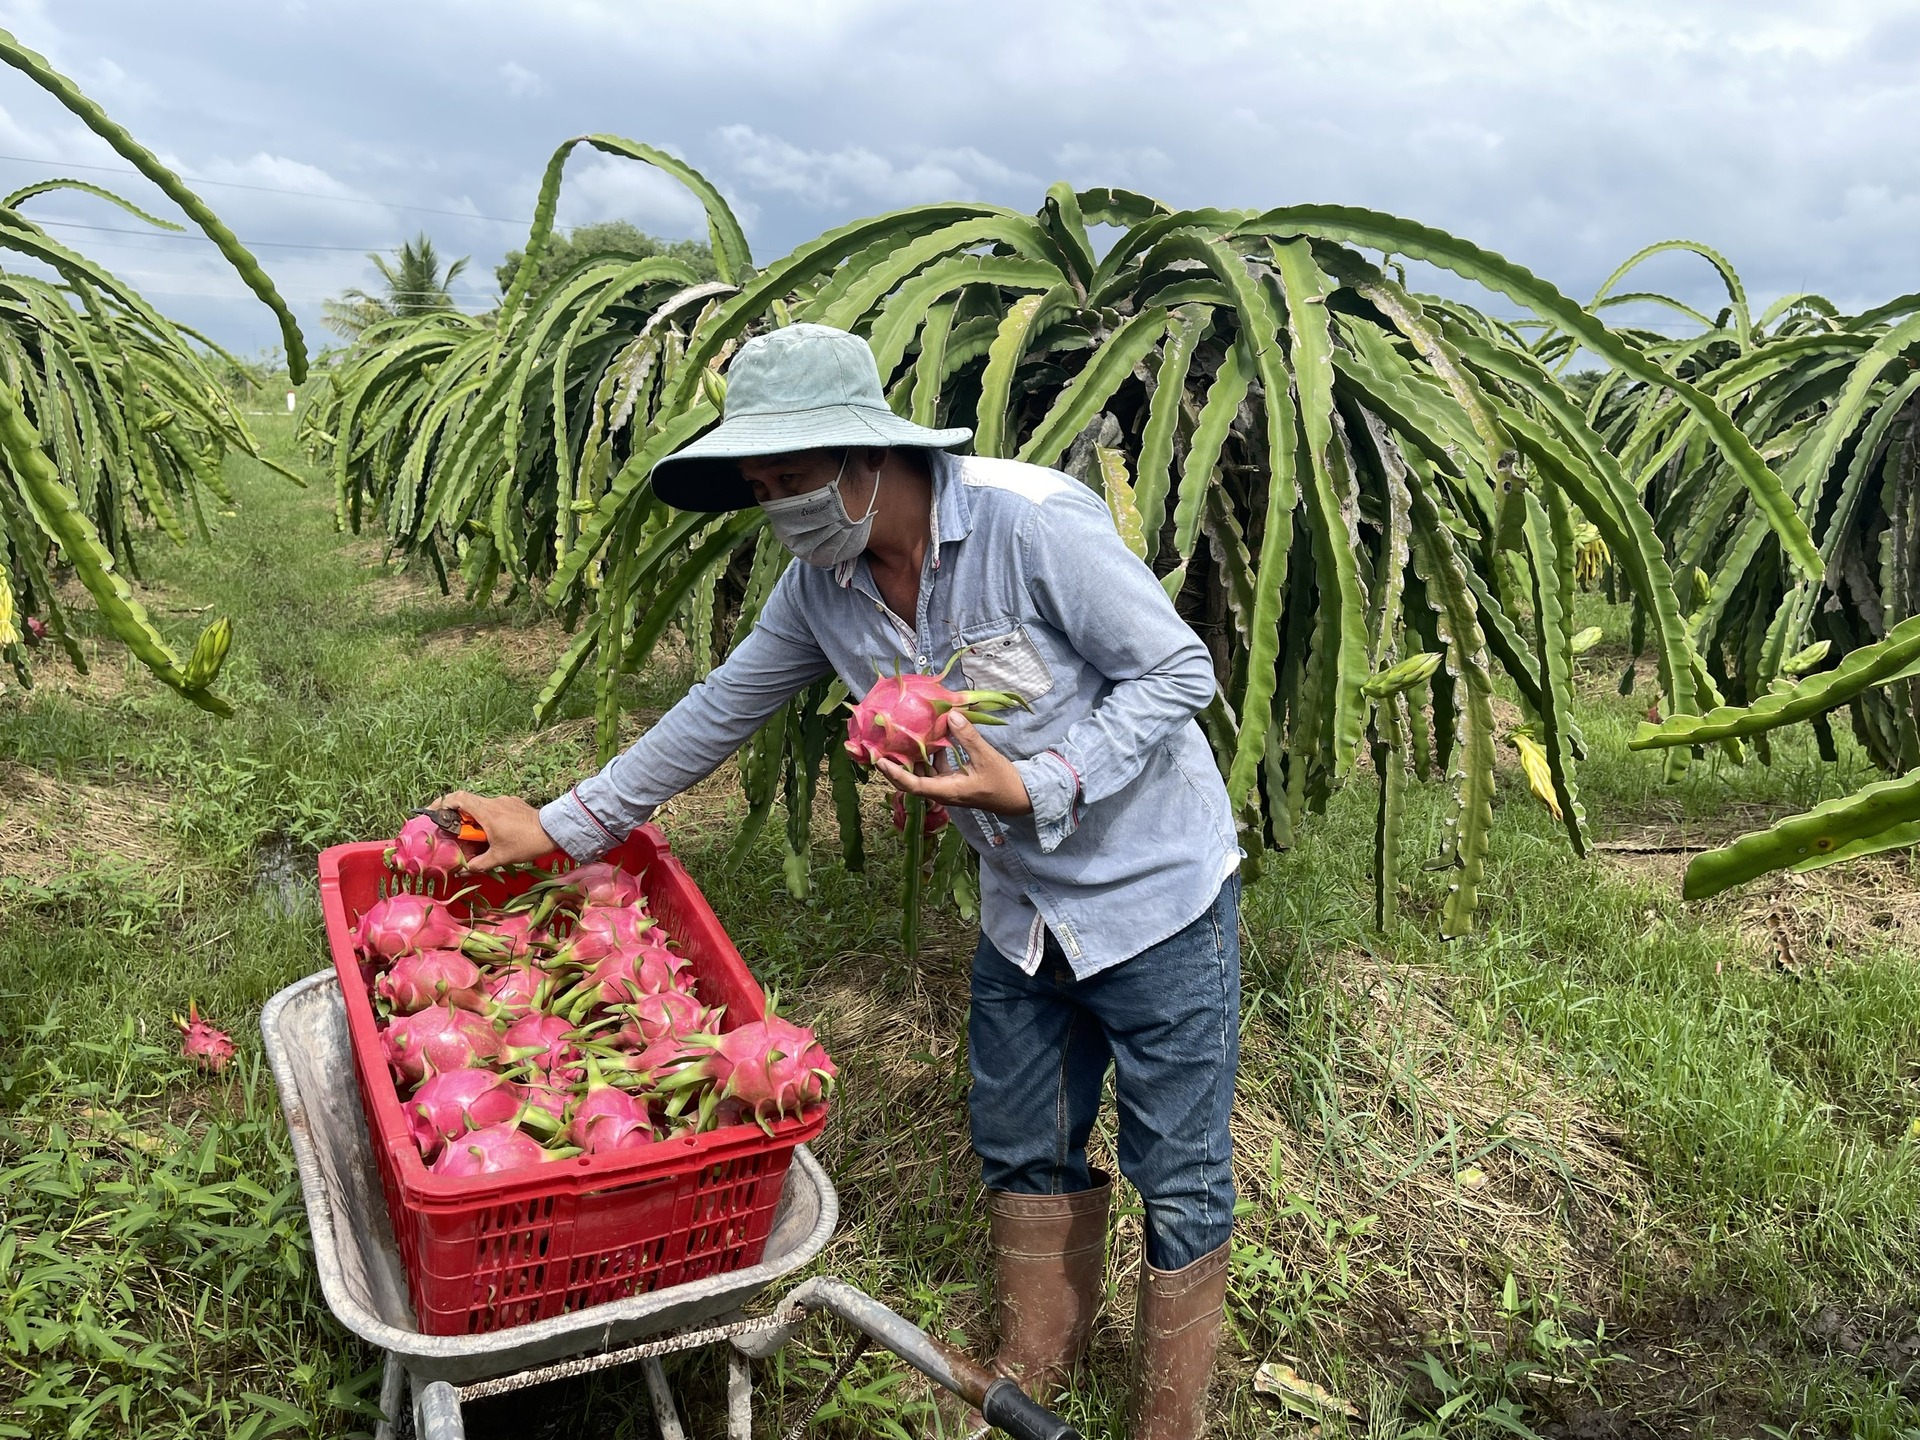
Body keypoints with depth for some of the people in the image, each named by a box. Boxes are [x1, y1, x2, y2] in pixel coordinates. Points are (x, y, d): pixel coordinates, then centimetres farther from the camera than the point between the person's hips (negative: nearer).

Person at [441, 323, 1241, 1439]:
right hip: (1025, 911, 6)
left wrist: (1035, 788, -29)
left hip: (1157, 896, -6)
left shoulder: (1028, 520, -26)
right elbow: (717, 714, 7)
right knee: (1025, 1154, 19)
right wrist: (559, 827, 10)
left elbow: (1179, 670, -20)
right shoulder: (824, 589, -4)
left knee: (1180, 1179, 7)